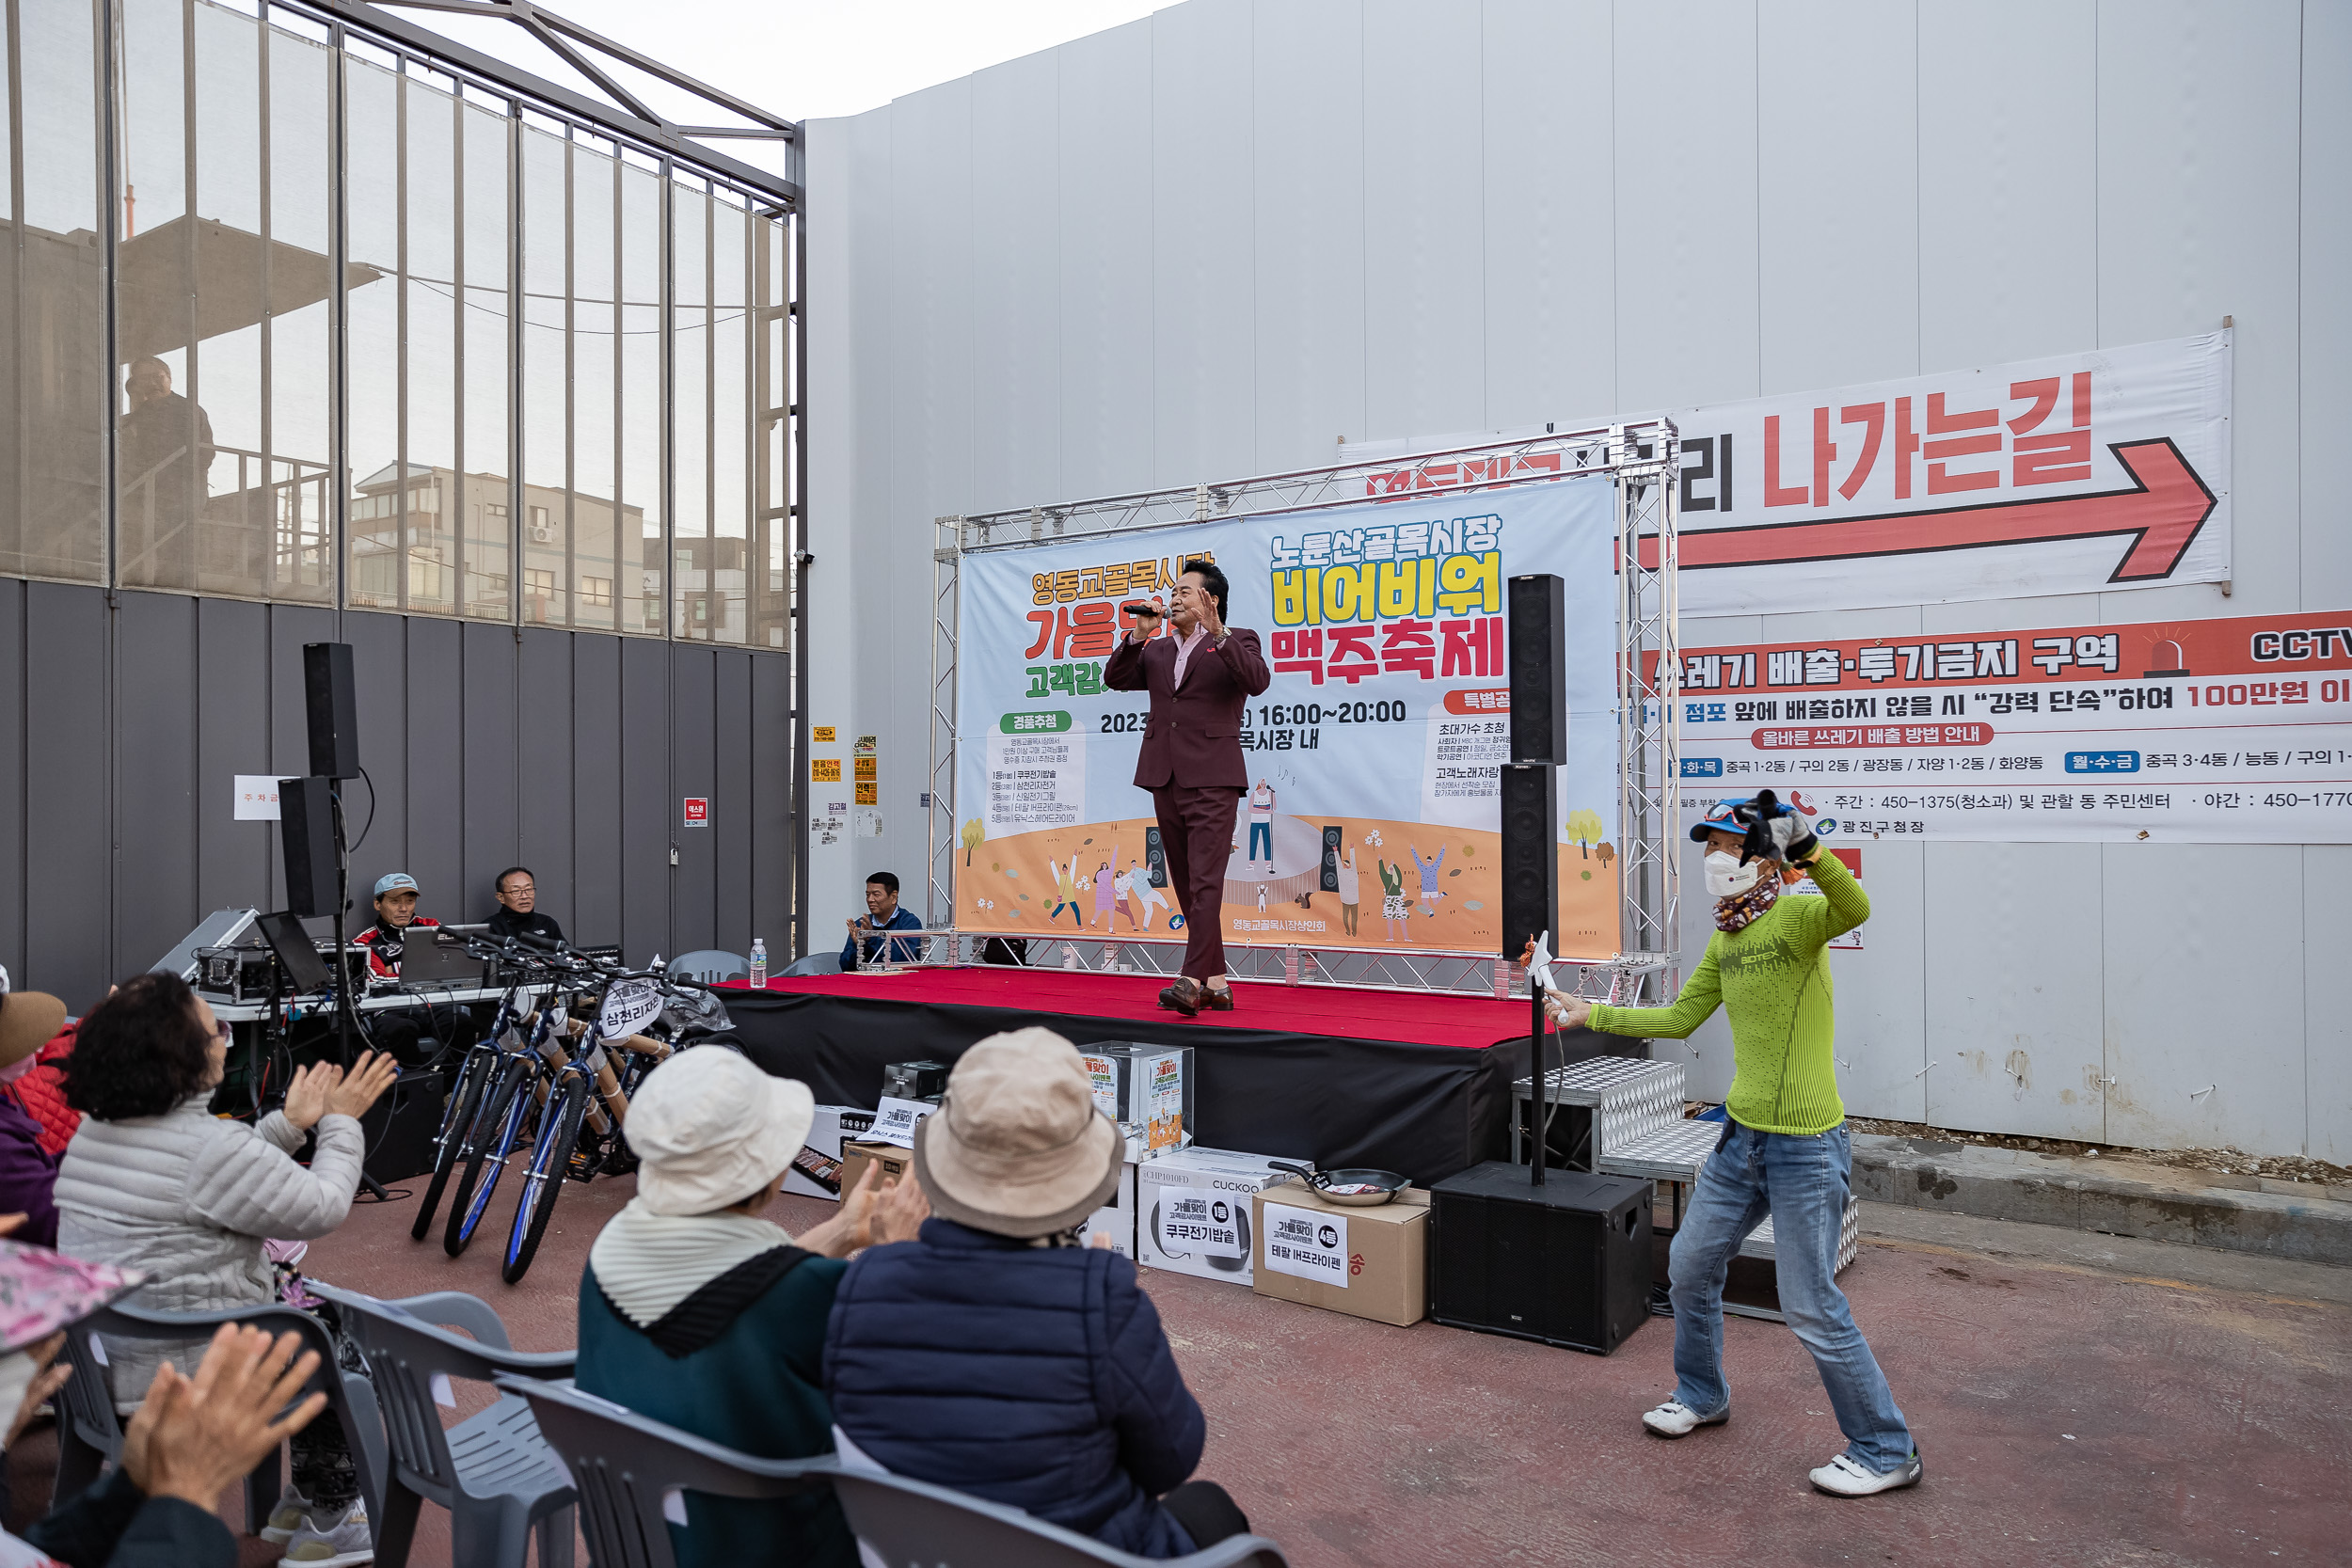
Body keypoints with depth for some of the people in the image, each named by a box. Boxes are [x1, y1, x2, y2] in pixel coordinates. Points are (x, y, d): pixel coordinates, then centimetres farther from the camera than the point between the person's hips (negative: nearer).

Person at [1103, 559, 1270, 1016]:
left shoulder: (1236, 641, 4)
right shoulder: (1157, 651, 20)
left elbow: (1258, 679, -15)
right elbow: (1115, 679, 11)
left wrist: (1216, 631, -23)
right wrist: (1138, 635, 1)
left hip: (1212, 778, -6)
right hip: (1165, 779, 7)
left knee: (1205, 883, -13)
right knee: (1186, 888, 8)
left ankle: (1192, 981, -18)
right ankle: (1216, 982, 14)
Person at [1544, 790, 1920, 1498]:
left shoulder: (1797, 917, -15)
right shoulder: (1724, 939, 9)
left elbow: (1855, 909, -39)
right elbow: (1679, 1019, 18)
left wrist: (1807, 848, -53)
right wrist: (1591, 1016, 19)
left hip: (1806, 1146, -8)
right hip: (1741, 1137, 8)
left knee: (1813, 1308, -1)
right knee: (1690, 1268, 18)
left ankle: (1886, 1452, 19)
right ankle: (1702, 1396, 40)